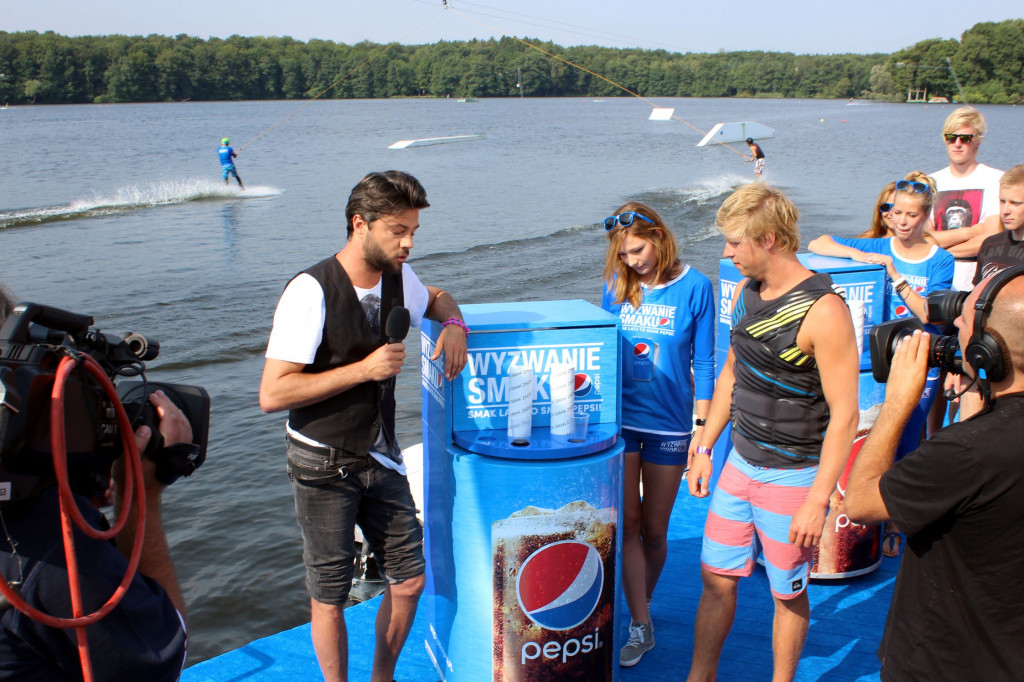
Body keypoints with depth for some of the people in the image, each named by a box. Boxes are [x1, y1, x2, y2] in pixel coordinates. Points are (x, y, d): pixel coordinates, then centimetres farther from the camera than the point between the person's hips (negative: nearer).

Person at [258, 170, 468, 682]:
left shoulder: (398, 277, -1)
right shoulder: (311, 291, -21)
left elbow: (436, 298, 23)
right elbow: (272, 394, -23)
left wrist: (452, 323, -1)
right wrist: (363, 370, -27)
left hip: (381, 458, 6)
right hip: (324, 466, -6)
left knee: (409, 580, 10)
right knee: (330, 595, 7)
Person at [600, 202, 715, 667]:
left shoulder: (694, 288, -7)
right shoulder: (617, 285, 1)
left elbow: (703, 364, -3)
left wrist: (704, 433, -4)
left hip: (669, 423, -2)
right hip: (620, 418, 2)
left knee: (653, 529, 10)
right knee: (626, 523, -2)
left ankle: (640, 606, 33)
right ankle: (641, 626, 8)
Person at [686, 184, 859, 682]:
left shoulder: (822, 310, -21)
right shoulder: (745, 291, 3)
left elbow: (844, 414, -20)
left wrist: (817, 500, -21)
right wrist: (704, 446, 15)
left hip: (793, 477, -7)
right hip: (740, 465, 7)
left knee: (788, 593, 10)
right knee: (716, 577, 14)